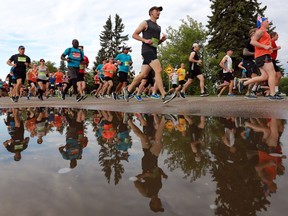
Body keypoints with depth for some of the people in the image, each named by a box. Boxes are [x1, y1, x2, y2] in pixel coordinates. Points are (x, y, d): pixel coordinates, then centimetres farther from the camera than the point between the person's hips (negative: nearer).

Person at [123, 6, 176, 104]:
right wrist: (145, 40, -17)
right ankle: (164, 96, -25)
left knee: (144, 74, 6)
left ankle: (128, 89, 21)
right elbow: (134, 35, -2)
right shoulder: (145, 23, 3)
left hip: (153, 51, 8)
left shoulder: (158, 27, 24)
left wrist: (162, 39, 8)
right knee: (158, 70, -21)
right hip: (147, 50, -8)